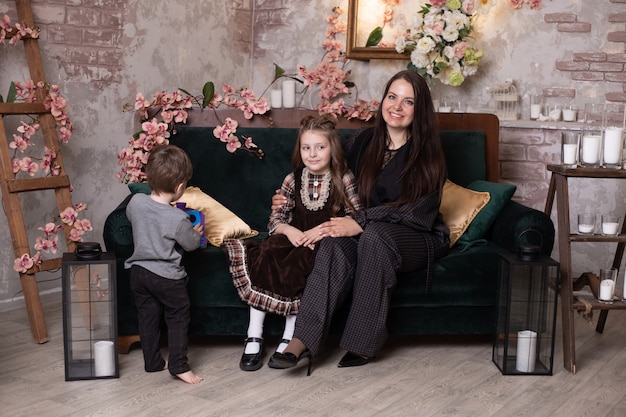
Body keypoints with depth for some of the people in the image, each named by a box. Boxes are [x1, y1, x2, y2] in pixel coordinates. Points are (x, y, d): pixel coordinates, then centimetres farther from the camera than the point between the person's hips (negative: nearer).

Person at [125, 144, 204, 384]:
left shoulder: (135, 202, -9)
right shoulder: (178, 219, -25)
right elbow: (191, 244, -8)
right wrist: (196, 232, 14)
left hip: (138, 272, 6)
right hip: (167, 277, -6)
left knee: (147, 317, 17)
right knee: (178, 319, 10)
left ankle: (152, 362, 27)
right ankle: (178, 366, 11)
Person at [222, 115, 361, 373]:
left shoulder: (344, 180, -2)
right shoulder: (293, 180, 8)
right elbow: (275, 219, 8)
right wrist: (290, 230, -14)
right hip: (295, 240, 3)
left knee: (299, 261, -35)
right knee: (266, 256, -28)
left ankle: (289, 337, -24)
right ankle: (254, 337, -26)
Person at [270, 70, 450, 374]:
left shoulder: (428, 154, -5)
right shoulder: (362, 142, 7)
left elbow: (416, 212, -17)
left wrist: (360, 223, -29)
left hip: (419, 240, -3)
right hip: (368, 237, 3)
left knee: (374, 234, -36)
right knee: (336, 242, -31)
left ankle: (363, 342, -28)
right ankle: (301, 342, -40)